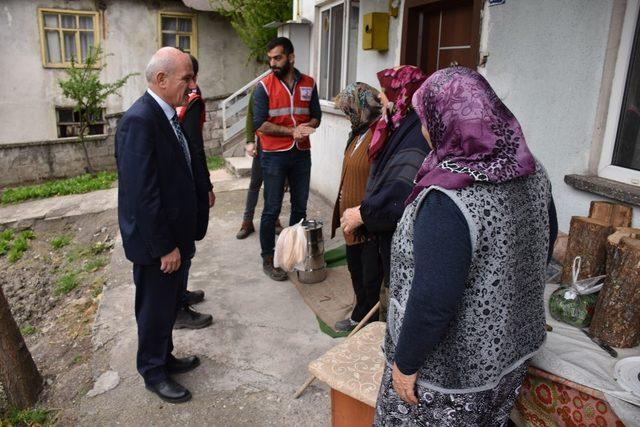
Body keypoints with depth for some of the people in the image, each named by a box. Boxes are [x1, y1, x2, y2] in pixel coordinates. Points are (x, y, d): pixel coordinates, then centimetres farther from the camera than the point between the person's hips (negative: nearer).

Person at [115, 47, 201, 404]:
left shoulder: (167, 115, 6)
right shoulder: (139, 120, -23)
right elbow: (142, 194, -26)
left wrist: (179, 238, 15)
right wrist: (165, 247, -20)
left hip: (173, 234, 9)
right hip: (156, 242, -9)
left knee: (169, 303, 23)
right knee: (156, 309, 10)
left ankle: (165, 357, 43)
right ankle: (154, 373, 32)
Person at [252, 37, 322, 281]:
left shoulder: (308, 84, 5)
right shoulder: (264, 86, -6)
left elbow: (316, 117, 8)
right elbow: (260, 124, -12)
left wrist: (306, 128, -15)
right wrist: (293, 131, -18)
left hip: (301, 155, 4)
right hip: (274, 157, -3)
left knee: (300, 207, 12)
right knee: (272, 210, 3)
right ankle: (267, 260, 15)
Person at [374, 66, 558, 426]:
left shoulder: (445, 200, -32)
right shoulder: (532, 172, -6)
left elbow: (433, 301, -29)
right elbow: (544, 246, 8)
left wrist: (406, 363, -14)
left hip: (453, 367, -7)